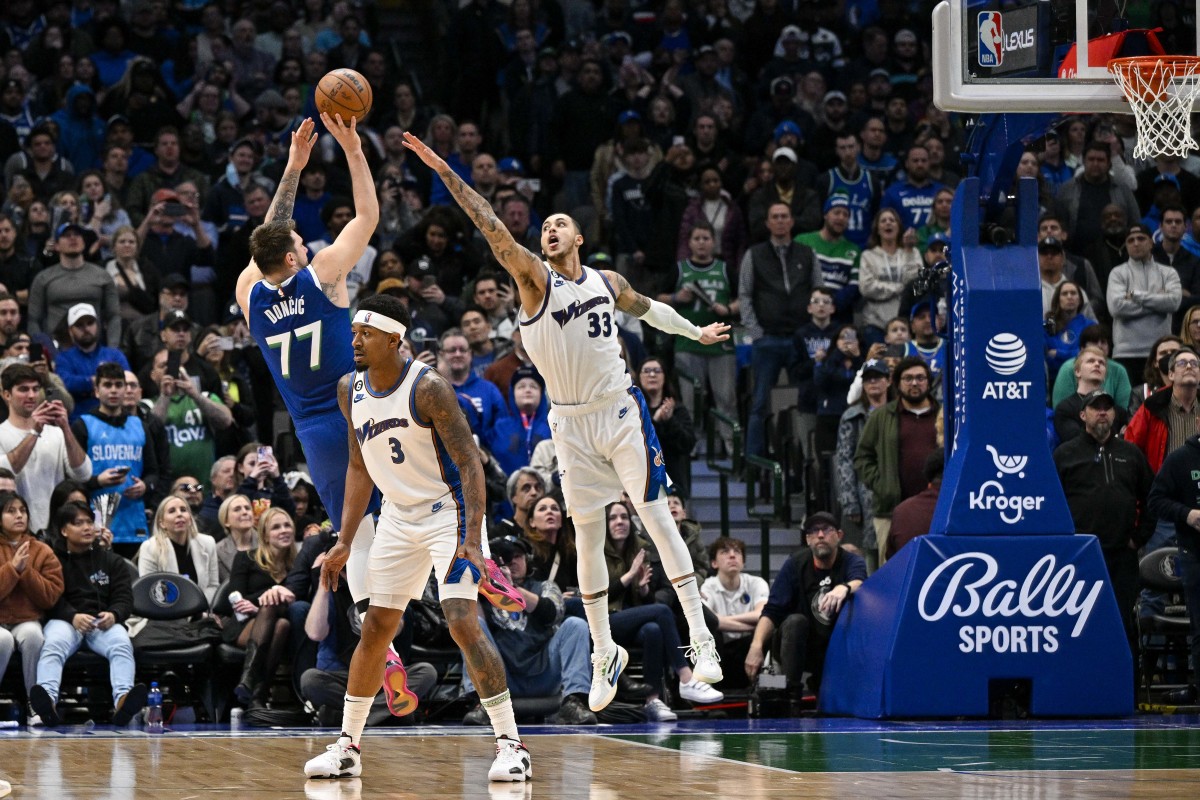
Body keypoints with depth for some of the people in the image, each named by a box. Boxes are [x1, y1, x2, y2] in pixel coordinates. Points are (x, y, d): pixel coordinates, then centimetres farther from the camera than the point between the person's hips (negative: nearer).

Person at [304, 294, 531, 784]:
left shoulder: (427, 389, -21)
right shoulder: (350, 390, 0)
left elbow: (470, 463, -22)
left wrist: (471, 539, -31)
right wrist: (345, 543, 7)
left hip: (448, 512, -7)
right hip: (398, 518, 7)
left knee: (462, 623, -19)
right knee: (375, 629, 8)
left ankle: (511, 744, -14)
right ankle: (347, 749, 17)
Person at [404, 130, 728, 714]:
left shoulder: (608, 283, 5)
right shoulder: (535, 280, -4)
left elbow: (647, 309, 27)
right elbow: (491, 227, -16)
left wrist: (695, 332, 35)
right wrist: (443, 172, -26)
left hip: (621, 413, 0)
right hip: (570, 422, 0)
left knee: (657, 518, -6)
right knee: (588, 537, 3)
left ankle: (701, 638, -6)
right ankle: (605, 654, 13)